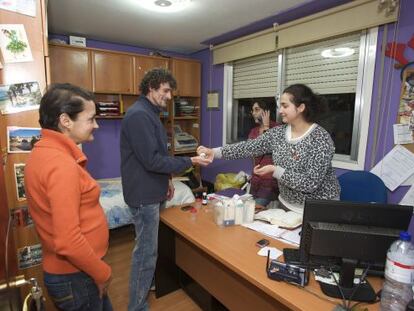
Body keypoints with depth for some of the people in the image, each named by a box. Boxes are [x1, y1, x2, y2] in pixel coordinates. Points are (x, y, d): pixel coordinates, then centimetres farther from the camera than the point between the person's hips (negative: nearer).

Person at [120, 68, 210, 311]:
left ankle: (149, 283, 44)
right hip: (144, 194, -10)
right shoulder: (139, 115, -20)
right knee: (146, 250, 1)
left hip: (154, 190, 10)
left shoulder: (150, 114, 13)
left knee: (151, 246, 24)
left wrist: (167, 179, 15)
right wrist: (190, 162, -20)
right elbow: (151, 160, -25)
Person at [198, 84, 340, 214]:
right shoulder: (277, 133, -4)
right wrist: (215, 152, -18)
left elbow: (311, 183, -27)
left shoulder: (321, 139, -22)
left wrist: (275, 170, -30)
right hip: (286, 205, 5)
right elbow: (249, 147, -10)